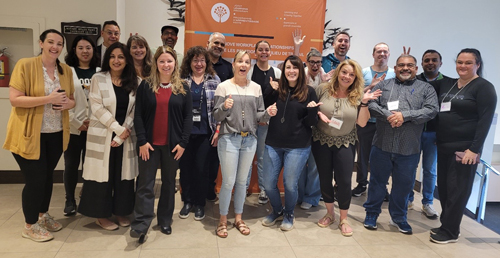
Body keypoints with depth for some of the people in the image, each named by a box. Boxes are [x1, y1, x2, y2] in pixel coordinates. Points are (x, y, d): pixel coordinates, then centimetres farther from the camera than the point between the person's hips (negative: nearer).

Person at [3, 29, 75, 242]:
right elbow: (14, 99, -17)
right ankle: (30, 225, 19)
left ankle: (43, 215, 37)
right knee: (35, 180, -1)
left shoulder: (66, 70, 6)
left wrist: (68, 103, -9)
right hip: (29, 135, -5)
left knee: (47, 176, 17)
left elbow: (71, 99, 15)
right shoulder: (25, 65, -11)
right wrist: (48, 99, -25)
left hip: (56, 134, 6)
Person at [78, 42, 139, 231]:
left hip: (126, 136, 3)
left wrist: (122, 135, -8)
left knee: (124, 174, 8)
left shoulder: (134, 82, 5)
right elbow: (97, 107, -10)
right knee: (103, 174, 3)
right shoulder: (98, 79, -2)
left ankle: (121, 212, 22)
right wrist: (118, 129, -15)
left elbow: (134, 111, 1)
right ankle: (101, 215, 17)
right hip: (102, 135, -3)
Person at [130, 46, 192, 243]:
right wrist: (142, 141, -9)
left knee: (169, 183, 11)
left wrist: (183, 142, -7)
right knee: (145, 184, 0)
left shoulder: (183, 88, 4)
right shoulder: (145, 86, 2)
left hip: (172, 144, 1)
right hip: (149, 144, -1)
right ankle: (141, 225, 3)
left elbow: (188, 116, 1)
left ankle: (165, 221, 24)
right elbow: (138, 115, -1)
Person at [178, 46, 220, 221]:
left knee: (201, 168, 5)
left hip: (205, 132, -1)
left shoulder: (214, 80, 3)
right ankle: (187, 201, 27)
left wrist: (218, 130, -4)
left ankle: (200, 204, 22)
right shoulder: (182, 80, 3)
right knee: (185, 167, 9)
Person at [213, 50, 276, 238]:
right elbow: (217, 116, -4)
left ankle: (238, 218, 28)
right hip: (229, 139, -3)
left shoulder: (256, 88, 7)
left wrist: (268, 113, -12)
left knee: (242, 181, 13)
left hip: (249, 140, 3)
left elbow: (258, 116, 8)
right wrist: (224, 107, -24)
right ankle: (223, 220, 18)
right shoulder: (224, 86, -2)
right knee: (228, 182, -1)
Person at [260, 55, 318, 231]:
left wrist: (313, 110, -21)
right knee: (268, 183, 6)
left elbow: (311, 123, 0)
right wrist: (270, 91, -8)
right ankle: (277, 211, 34)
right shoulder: (276, 90, 4)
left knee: (290, 183, 4)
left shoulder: (308, 92, -2)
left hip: (298, 147, -2)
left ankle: (289, 215, 32)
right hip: (273, 144, 3)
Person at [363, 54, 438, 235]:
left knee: (404, 184, 13)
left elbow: (431, 110, -7)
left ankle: (398, 217, 32)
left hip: (409, 148, 0)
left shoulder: (426, 89, 7)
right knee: (377, 180, 12)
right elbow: (371, 104, -4)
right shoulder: (383, 85, 9)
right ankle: (371, 213, 29)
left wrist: (405, 115, -17)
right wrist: (388, 115, -19)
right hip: (382, 145, 0)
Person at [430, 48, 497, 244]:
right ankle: (446, 225, 26)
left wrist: (475, 149, -18)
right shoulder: (446, 84, 12)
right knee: (443, 187, 12)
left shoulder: (484, 87, -6)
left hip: (465, 148, -6)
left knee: (457, 190, 1)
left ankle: (450, 231, 12)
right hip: (444, 146, 6)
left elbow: (485, 120, -12)